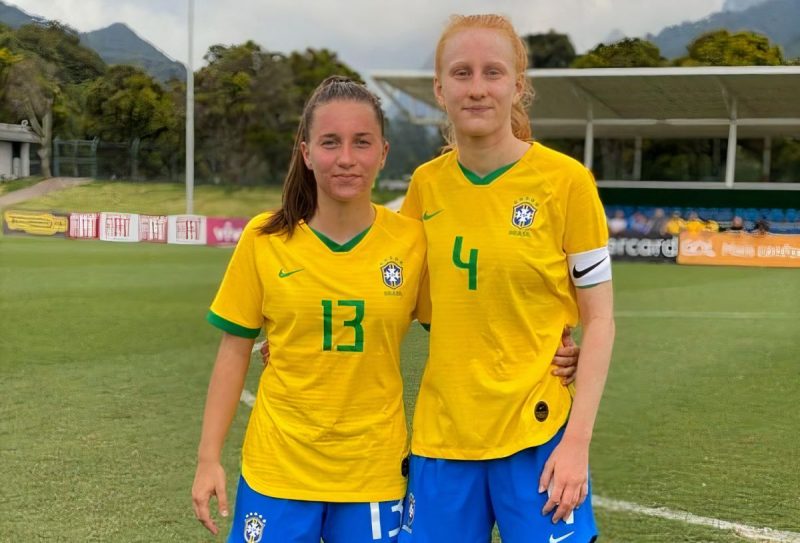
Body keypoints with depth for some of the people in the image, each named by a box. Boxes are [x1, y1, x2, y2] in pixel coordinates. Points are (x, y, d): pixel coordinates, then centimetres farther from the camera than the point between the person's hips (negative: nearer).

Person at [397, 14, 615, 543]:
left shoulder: (566, 181, -9)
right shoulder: (427, 184, 2)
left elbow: (599, 319, -5)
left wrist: (577, 439, -11)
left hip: (537, 436, -3)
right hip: (441, 436, 4)